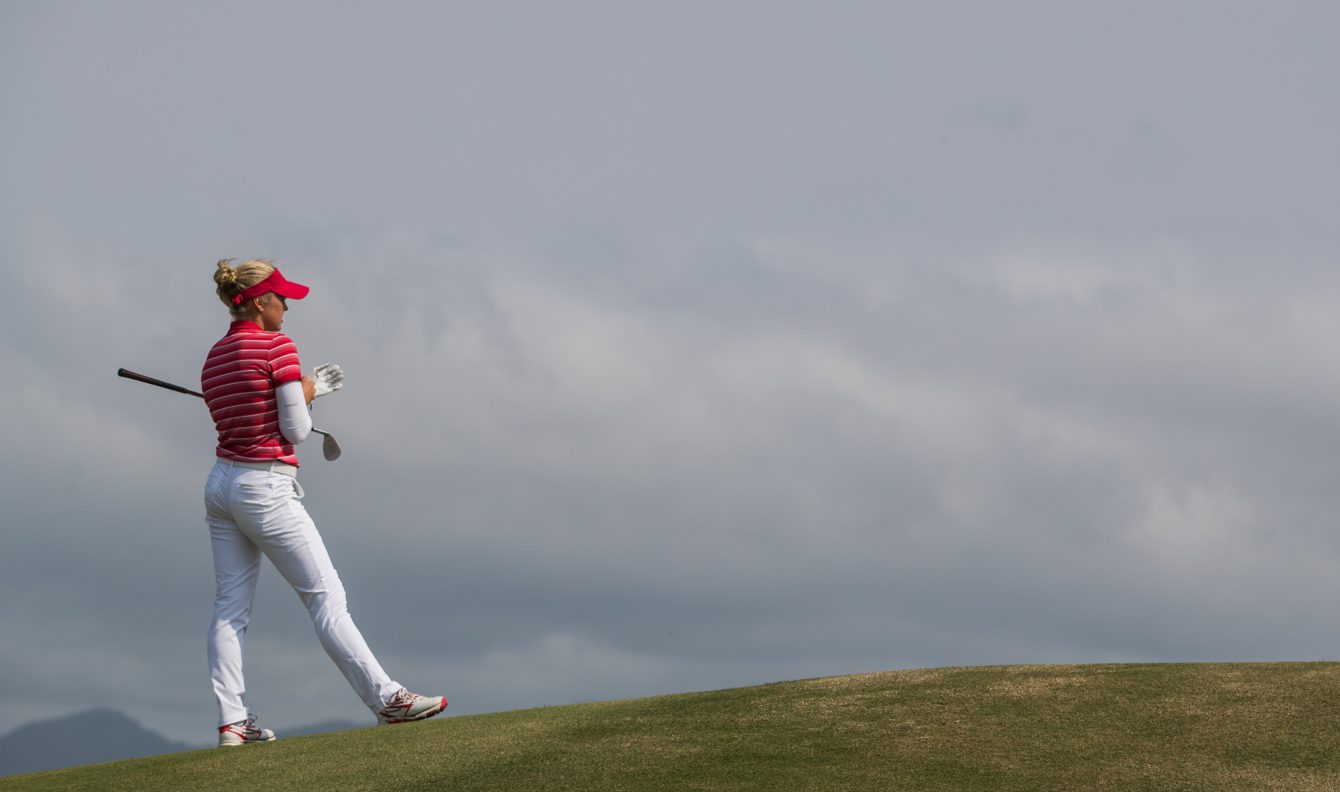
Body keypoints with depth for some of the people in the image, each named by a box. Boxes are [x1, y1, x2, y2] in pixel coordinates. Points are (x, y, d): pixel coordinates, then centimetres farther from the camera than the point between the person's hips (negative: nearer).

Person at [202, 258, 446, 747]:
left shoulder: (214, 360, 9)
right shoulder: (277, 345, -13)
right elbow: (296, 431, -13)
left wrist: (305, 392, 19)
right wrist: (304, 396, 7)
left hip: (221, 484, 7)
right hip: (266, 490, -7)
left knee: (230, 608, 7)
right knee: (326, 598, -2)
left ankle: (231, 721, 4)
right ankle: (385, 698, 3)